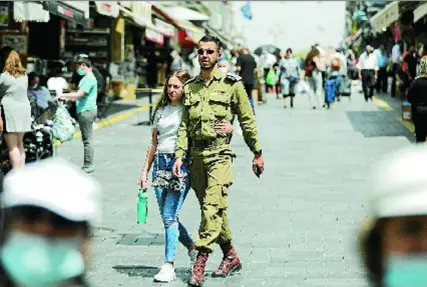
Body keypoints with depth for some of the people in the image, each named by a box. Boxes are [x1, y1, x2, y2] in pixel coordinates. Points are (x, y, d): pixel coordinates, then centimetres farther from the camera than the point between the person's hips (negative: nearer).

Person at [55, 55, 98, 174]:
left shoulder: (89, 79, -15)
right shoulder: (86, 78, 18)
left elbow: (79, 94, -22)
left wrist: (63, 95, -13)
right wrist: (67, 98, 15)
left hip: (86, 111, -11)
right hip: (84, 110, 11)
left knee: (87, 139, -7)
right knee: (87, 139, 12)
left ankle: (88, 165, -5)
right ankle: (88, 165, 15)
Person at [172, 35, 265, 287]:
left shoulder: (232, 84, -1)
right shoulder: (190, 87, 12)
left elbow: (247, 121, 4)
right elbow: (184, 125, 12)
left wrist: (258, 153, 6)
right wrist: (180, 156, 2)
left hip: (220, 154, -5)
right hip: (196, 155, 5)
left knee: (212, 207, -15)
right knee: (212, 209, 11)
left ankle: (200, 264, -17)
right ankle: (231, 258, 25)